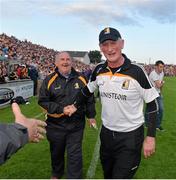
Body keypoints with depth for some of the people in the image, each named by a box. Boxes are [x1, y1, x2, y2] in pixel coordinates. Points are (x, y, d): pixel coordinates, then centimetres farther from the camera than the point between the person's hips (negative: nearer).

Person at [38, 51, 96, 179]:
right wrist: (61, 109, -18)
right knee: (57, 152, 21)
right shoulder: (49, 80, -6)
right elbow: (43, 101, -8)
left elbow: (89, 99, 9)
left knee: (75, 154, 3)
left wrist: (91, 115, 9)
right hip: (55, 125, 1)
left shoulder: (81, 79, 0)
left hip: (76, 125, 0)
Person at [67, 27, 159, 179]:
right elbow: (87, 90, 16)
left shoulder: (137, 72, -18)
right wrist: (75, 106, 17)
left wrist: (150, 137, -12)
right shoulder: (99, 70, -4)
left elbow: (152, 104, -11)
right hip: (106, 133, 5)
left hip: (130, 137, -5)